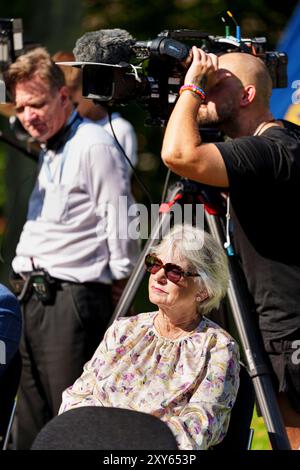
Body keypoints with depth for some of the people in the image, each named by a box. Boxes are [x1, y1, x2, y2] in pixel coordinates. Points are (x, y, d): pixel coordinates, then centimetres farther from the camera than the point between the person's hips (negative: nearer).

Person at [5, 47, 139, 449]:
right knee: (33, 421, 12)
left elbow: (120, 220, -13)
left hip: (75, 297, -10)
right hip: (37, 297, 10)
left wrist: (117, 281, -7)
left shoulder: (94, 145, -11)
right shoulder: (49, 151, 19)